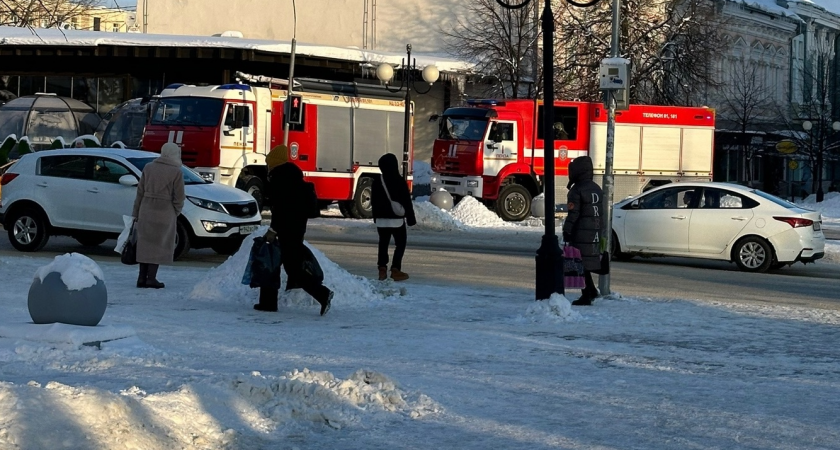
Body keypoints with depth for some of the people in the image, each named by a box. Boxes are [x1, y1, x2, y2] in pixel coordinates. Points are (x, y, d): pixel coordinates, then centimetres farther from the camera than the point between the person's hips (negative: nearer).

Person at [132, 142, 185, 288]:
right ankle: (151, 278, 0)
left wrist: (136, 212, 11)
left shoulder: (148, 168, 5)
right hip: (165, 212, -4)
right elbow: (178, 197, -7)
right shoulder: (176, 172, -8)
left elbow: (140, 192, 6)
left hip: (146, 211, 4)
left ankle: (142, 277, 13)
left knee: (145, 243, 12)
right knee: (159, 245, 3)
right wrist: (175, 213, 9)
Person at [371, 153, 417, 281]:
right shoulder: (400, 182, -12)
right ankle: (395, 270, -5)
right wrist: (411, 218, -3)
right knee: (400, 243, 3)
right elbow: (407, 202, -10)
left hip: (381, 219, 4)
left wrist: (376, 217, 20)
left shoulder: (377, 182, 2)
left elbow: (374, 202, 10)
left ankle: (382, 269, 6)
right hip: (397, 219, -4)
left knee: (383, 244, 11)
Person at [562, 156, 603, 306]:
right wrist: (600, 231, 22)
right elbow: (603, 213, 17)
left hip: (581, 233, -8)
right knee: (586, 263, 18)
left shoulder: (577, 190, -13)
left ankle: (586, 295, -5)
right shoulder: (597, 189, 13)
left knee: (581, 263, -4)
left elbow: (573, 214, -16)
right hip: (595, 234, 8)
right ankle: (591, 290, 19)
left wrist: (566, 232, -10)